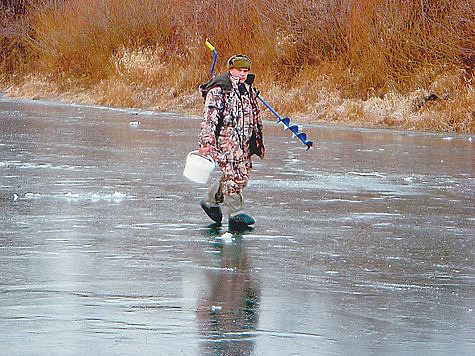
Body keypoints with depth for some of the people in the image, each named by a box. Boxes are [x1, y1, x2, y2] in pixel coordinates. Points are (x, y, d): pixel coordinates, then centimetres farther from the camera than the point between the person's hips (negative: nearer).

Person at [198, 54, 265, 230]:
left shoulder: (248, 90, 16)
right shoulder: (218, 90, -8)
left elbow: (255, 116, 27)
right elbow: (209, 118, -15)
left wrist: (258, 141, 29)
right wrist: (206, 142, -23)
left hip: (243, 141, 8)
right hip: (224, 138, -8)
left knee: (242, 175, 9)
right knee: (232, 175, -16)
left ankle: (210, 201, 27)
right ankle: (235, 213, -13)